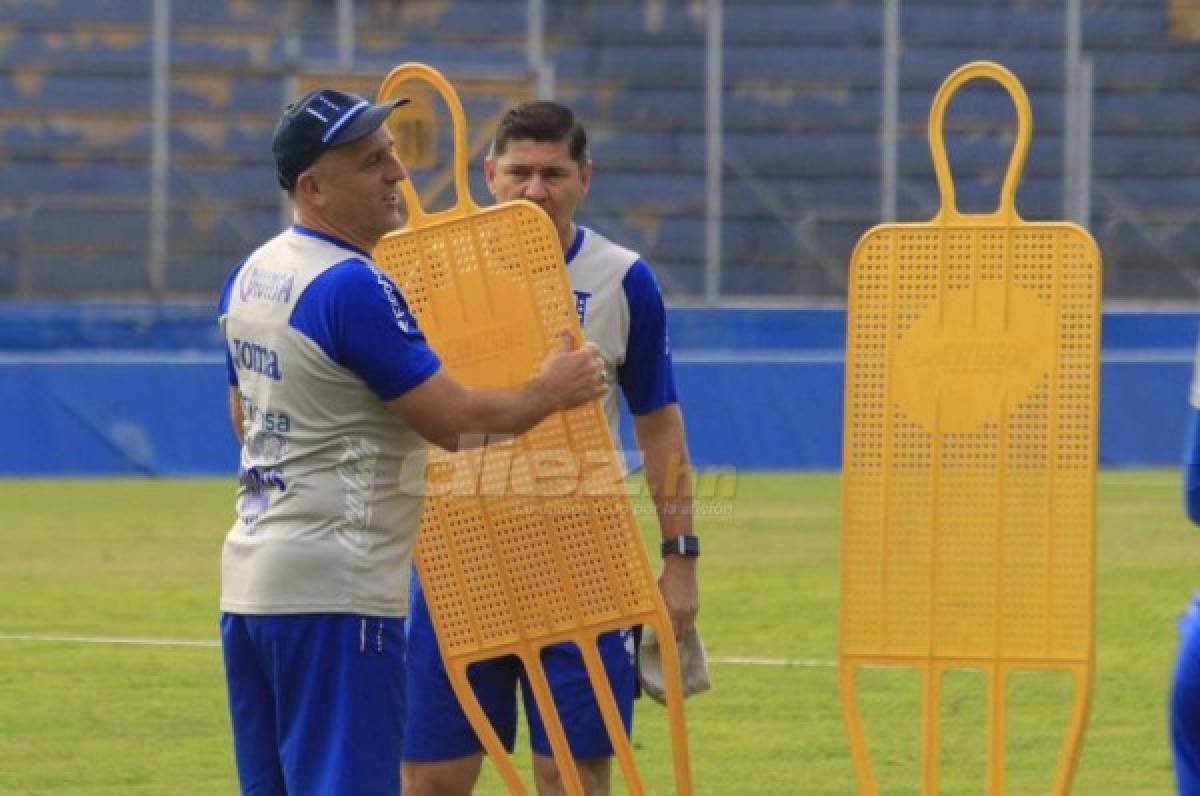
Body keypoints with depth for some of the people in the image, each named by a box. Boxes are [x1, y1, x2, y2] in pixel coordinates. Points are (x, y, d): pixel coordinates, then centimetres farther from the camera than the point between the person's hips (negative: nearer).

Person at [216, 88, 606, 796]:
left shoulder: (248, 278, 11)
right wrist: (551, 391, 2)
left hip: (250, 577, 9)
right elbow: (454, 420, -15)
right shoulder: (355, 286, -17)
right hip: (335, 589, -9)